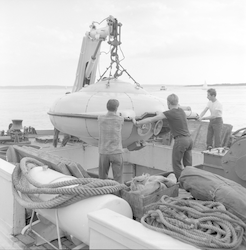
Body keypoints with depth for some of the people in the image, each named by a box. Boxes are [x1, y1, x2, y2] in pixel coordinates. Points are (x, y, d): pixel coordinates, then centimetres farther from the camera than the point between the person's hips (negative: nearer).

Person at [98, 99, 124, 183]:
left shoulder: (100, 118, -6)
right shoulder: (121, 119, -8)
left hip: (103, 152, 2)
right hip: (116, 153, -1)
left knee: (102, 179, 15)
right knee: (118, 180, 6)